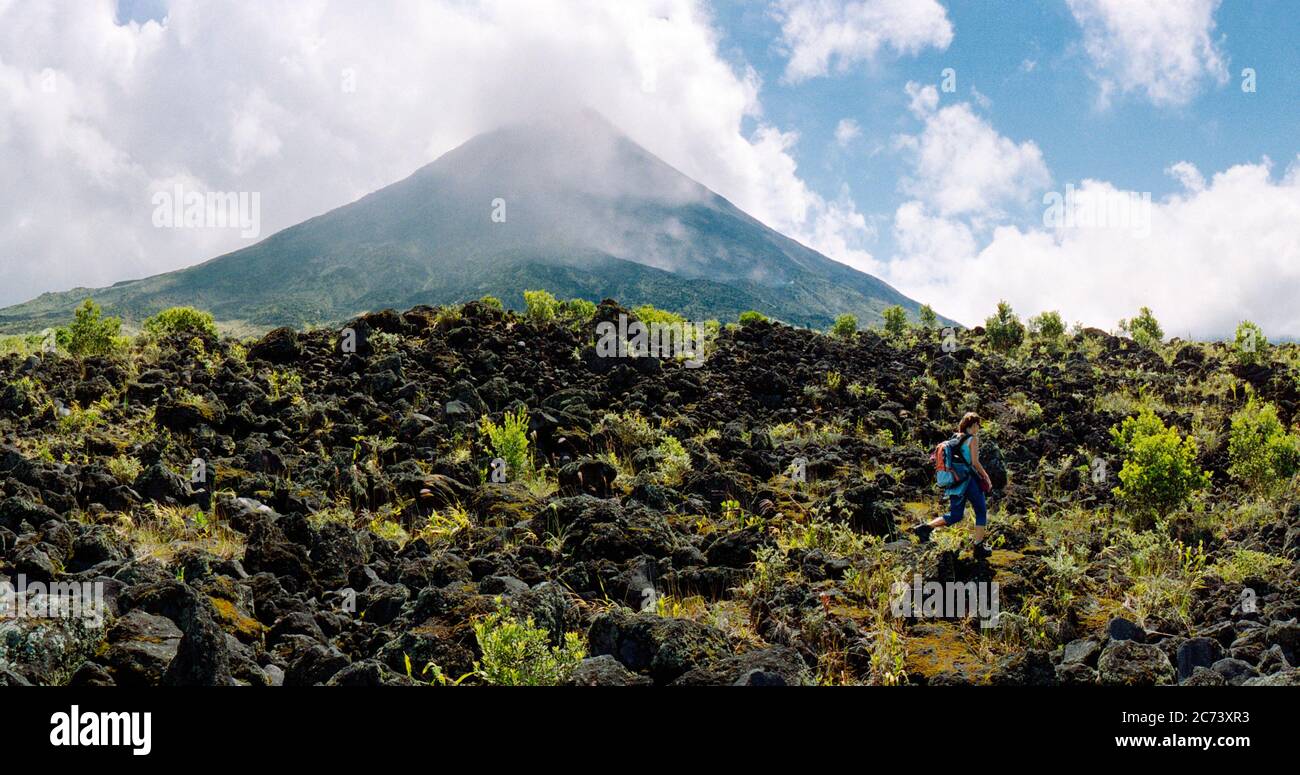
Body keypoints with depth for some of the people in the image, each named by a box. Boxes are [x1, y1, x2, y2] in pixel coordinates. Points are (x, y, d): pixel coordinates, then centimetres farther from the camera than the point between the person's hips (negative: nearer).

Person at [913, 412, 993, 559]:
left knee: (955, 516, 11)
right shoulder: (973, 439, -9)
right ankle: (979, 547, 8)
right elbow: (975, 463, -13)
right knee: (981, 512, 8)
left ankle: (926, 527, -7)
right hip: (969, 480, -7)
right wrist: (986, 477, -2)